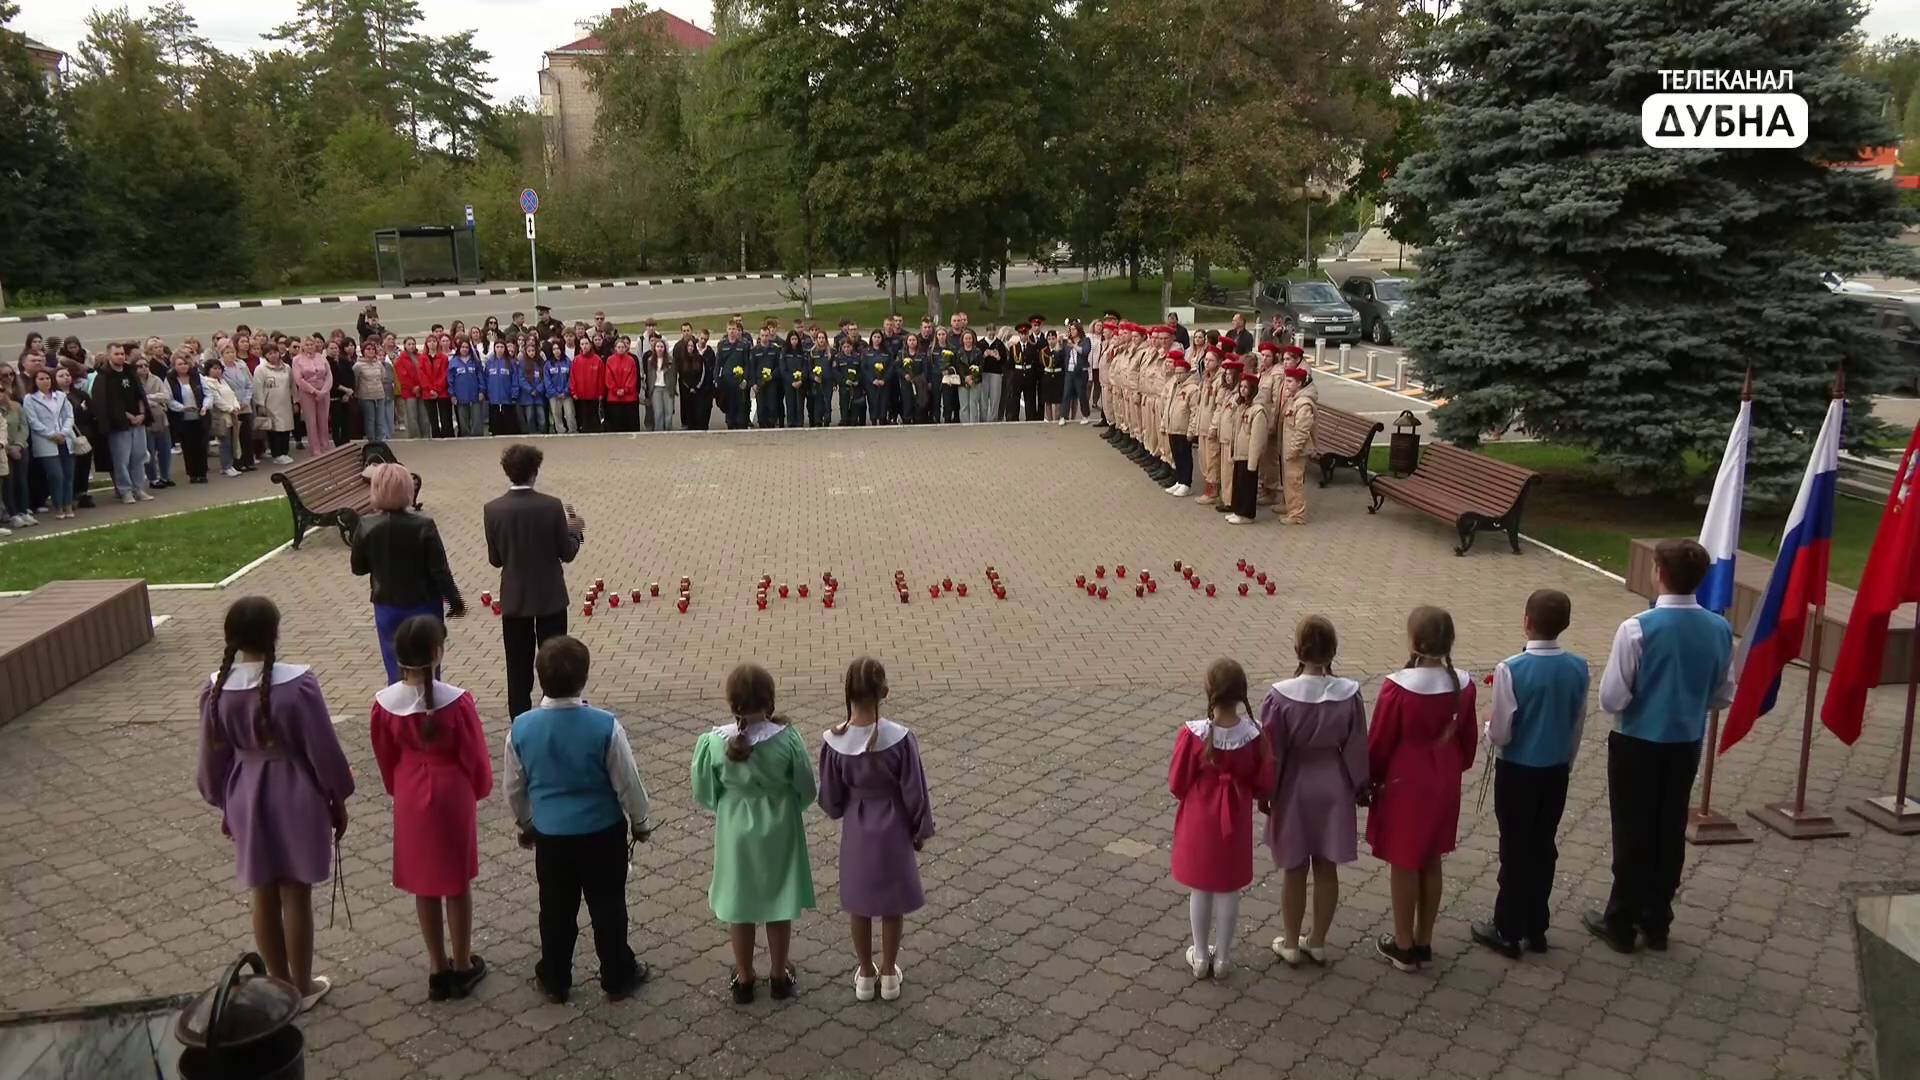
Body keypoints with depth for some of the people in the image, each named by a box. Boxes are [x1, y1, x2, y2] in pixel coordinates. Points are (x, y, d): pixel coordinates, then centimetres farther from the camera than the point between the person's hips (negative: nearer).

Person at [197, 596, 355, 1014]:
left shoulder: (217, 690, -9)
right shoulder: (297, 684, -21)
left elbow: (213, 758, 2)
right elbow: (324, 750, -13)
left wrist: (224, 806, 17)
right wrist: (338, 799, 1)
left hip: (246, 799, 3)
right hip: (296, 797, -3)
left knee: (264, 897, 16)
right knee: (296, 895, 10)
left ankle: (280, 984, 29)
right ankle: (303, 987, 23)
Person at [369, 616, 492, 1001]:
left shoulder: (385, 702, -13)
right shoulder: (456, 701, -24)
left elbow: (385, 758, 1)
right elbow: (475, 756, -13)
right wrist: (480, 789, 8)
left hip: (411, 799, 3)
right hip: (452, 796, -3)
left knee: (423, 883, 16)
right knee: (457, 882, 13)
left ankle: (438, 969, 26)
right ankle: (463, 966, 24)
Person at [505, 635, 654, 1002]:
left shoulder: (521, 728, -14)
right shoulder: (605, 726, -22)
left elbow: (514, 788, 0)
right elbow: (627, 783, -12)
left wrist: (525, 824, 19)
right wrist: (640, 822, 6)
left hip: (550, 834, 2)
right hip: (603, 833, -2)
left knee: (555, 909, 19)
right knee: (608, 907, 16)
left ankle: (554, 980, 35)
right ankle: (618, 977, 30)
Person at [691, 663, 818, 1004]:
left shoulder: (714, 743, -19)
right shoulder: (787, 739, -21)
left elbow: (704, 795, -6)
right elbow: (807, 791, -9)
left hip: (736, 833, 0)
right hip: (778, 832, 0)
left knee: (739, 906, 18)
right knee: (778, 903, 18)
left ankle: (743, 979, 33)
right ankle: (779, 976, 34)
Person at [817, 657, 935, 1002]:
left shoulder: (833, 742, -21)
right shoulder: (900, 739, -25)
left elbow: (831, 798, -8)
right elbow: (914, 792, -14)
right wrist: (921, 830, 3)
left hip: (856, 831, 1)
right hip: (893, 830, -1)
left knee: (859, 904, 20)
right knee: (892, 903, 19)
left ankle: (865, 974, 34)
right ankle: (889, 973, 34)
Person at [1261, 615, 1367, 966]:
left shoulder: (1281, 696, -20)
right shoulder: (1349, 694, -14)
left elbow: (1270, 751, -12)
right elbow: (1357, 748, -4)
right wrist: (1360, 789, 11)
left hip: (1293, 790, -2)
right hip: (1333, 789, 2)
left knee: (1294, 870, 13)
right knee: (1326, 868, 15)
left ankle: (1290, 943, 26)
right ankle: (1317, 942, 28)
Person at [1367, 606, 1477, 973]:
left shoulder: (1398, 687, -24)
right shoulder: (1462, 684, -8)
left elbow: (1379, 741, -13)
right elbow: (1468, 737, 6)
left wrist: (1370, 778, 3)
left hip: (1405, 785, -5)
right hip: (1443, 785, 5)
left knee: (1404, 864, 9)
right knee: (1431, 861, 17)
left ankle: (1404, 946, 21)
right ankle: (1424, 941, 29)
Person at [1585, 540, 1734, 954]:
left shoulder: (1637, 629, -22)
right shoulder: (1720, 630, -5)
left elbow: (1611, 698, -19)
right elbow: (1724, 695, 6)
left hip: (1637, 744, -5)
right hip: (1687, 745, 5)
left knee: (1632, 832, 8)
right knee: (1670, 832, 16)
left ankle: (1621, 923, 19)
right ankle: (1656, 923, 28)